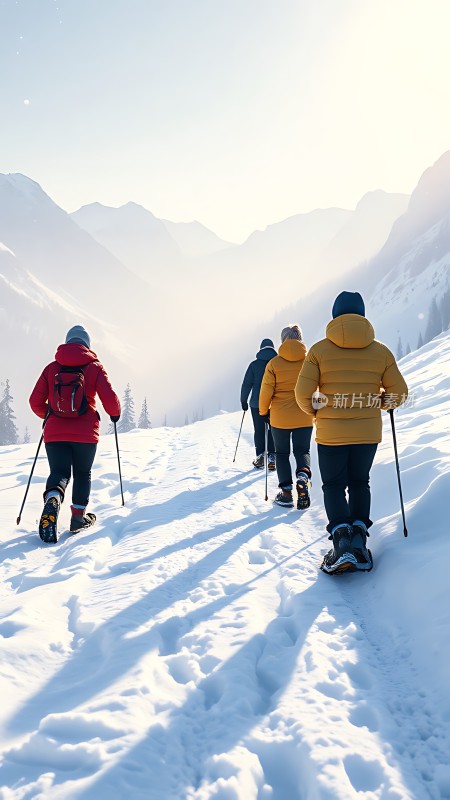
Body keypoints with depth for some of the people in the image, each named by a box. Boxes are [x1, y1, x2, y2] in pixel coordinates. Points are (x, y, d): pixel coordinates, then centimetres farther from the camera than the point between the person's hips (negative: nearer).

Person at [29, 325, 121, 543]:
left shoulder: (52, 368, 6)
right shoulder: (94, 367, 0)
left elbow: (35, 401, 5)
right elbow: (110, 399, -7)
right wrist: (115, 414, 14)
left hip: (55, 432, 1)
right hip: (85, 433, -1)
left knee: (59, 472, 5)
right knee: (82, 473, 18)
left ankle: (52, 500, -27)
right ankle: (78, 516, 14)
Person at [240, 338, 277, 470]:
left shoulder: (254, 365, -2)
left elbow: (247, 384, -1)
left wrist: (243, 401, 9)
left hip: (257, 403, -1)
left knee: (259, 430, 7)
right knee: (273, 430, 7)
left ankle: (260, 456, 3)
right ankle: (272, 457, 3)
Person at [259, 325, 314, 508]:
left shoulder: (274, 363, -9)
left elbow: (266, 391, -6)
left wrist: (263, 411, 10)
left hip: (280, 417, -1)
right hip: (304, 417, 1)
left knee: (282, 453, 13)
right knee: (302, 450, 13)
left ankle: (286, 492, 6)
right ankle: (303, 475, -17)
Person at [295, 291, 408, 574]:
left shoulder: (319, 350, -8)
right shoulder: (381, 351, -2)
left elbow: (304, 393, -9)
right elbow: (399, 392, 0)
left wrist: (316, 411, 11)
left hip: (331, 433, -2)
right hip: (368, 432, 2)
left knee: (334, 485, 10)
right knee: (360, 482, 19)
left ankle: (341, 538, -8)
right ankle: (359, 536, 6)